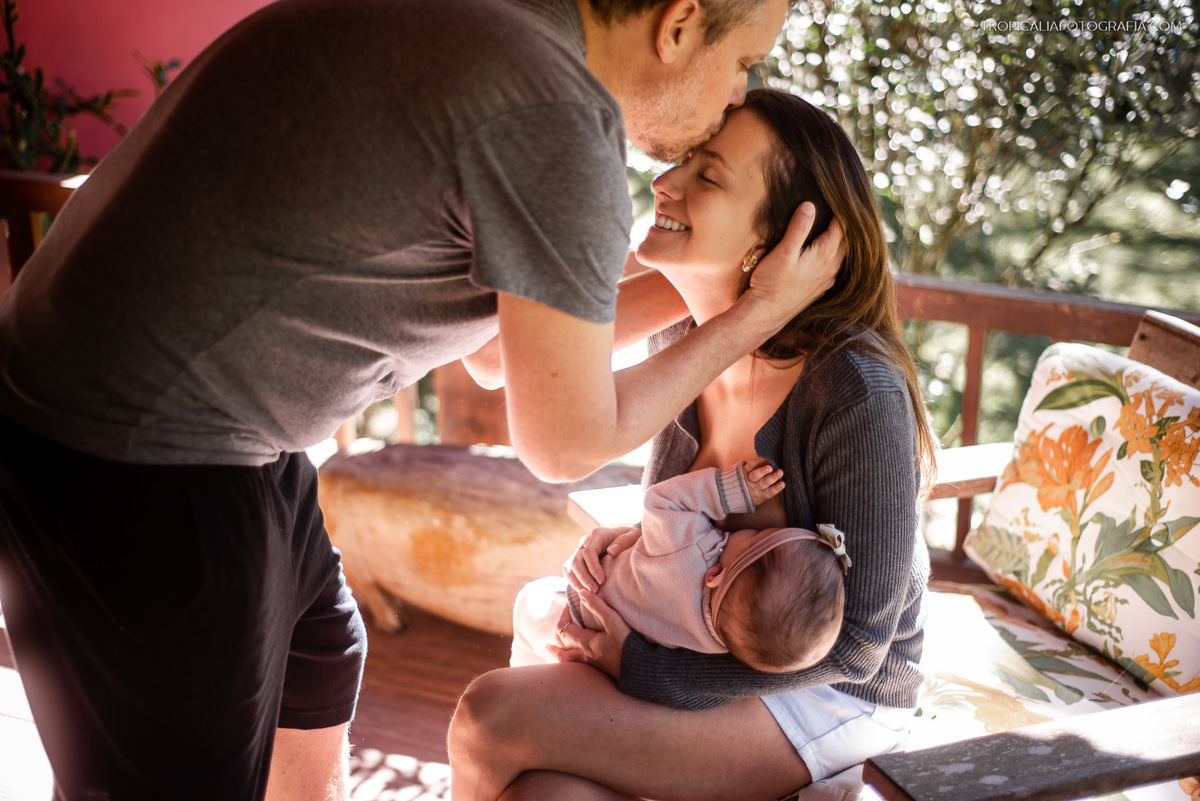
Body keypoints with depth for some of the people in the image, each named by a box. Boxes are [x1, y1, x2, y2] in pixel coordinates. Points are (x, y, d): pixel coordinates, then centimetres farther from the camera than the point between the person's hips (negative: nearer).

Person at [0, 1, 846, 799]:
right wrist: (760, 312, 1)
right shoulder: (560, 126, -21)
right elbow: (565, 442, -9)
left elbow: (497, 353, 17)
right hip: (131, 469, -10)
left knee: (317, 678, 25)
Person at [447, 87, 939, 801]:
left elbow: (854, 642, -20)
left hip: (832, 694, -6)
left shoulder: (859, 394, -26)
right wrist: (642, 538, -8)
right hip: (712, 649, 6)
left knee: (489, 722, -19)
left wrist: (639, 664, -18)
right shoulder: (680, 340, -3)